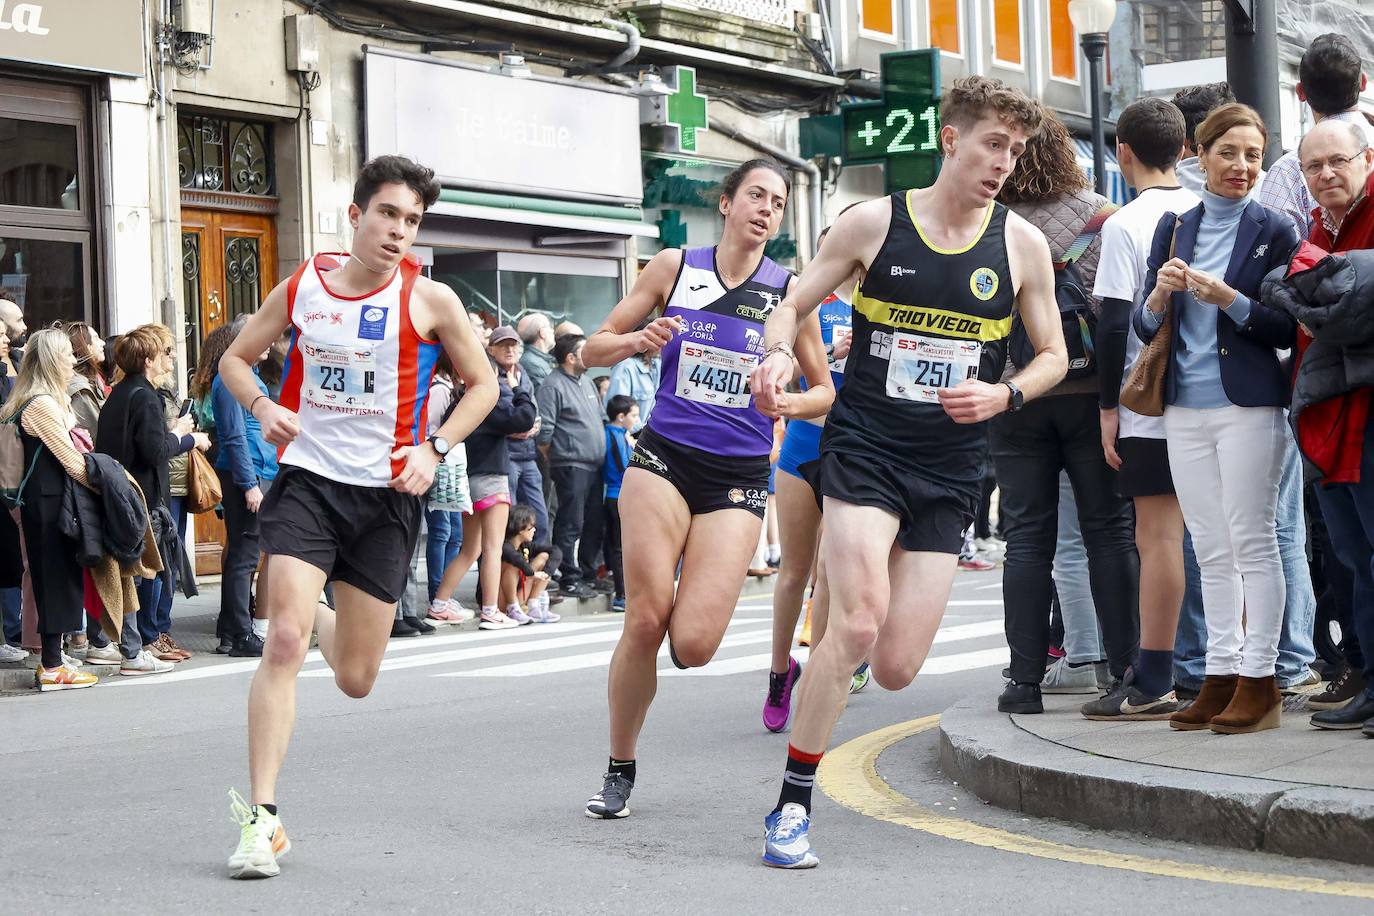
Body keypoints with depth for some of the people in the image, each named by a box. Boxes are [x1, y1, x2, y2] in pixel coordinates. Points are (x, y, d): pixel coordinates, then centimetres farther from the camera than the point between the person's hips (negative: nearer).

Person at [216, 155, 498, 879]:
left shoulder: (429, 299, -4)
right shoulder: (301, 287, 1)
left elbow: (482, 383, 8)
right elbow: (235, 359, 14)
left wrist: (434, 449, -7)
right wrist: (262, 405, -7)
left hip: (387, 494, 0)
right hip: (306, 480, 0)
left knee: (355, 680, 6)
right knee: (284, 642, -18)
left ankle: (328, 620, 45)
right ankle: (260, 816, -12)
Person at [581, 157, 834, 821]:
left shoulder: (788, 291, 5)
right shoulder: (674, 267, 5)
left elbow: (824, 391, 12)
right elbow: (595, 349, 10)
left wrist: (791, 402, -11)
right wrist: (637, 340, -11)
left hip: (738, 477, 0)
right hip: (664, 457, 0)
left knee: (692, 646, -13)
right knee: (645, 622, -10)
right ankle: (619, 769, 10)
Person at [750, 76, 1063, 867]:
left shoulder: (1023, 245, 2)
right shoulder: (873, 223, -2)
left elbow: (1053, 355, 11)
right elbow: (795, 305, 8)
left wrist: (1004, 395, -10)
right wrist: (780, 354, -15)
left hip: (949, 471, 2)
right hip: (863, 447, -2)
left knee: (896, 669, -3)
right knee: (859, 622, -23)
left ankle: (835, 652, 36)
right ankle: (793, 806, -9)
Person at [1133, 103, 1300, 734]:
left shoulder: (1274, 231, 0)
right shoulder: (1174, 227, 12)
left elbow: (1286, 330, -5)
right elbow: (1146, 327, 12)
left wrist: (1228, 298, -18)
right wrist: (1161, 293, -9)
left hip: (1248, 405, -4)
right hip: (1185, 409, 4)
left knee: (1252, 543, -4)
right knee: (1211, 551, 8)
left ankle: (1258, 682, 0)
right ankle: (1220, 677, 13)